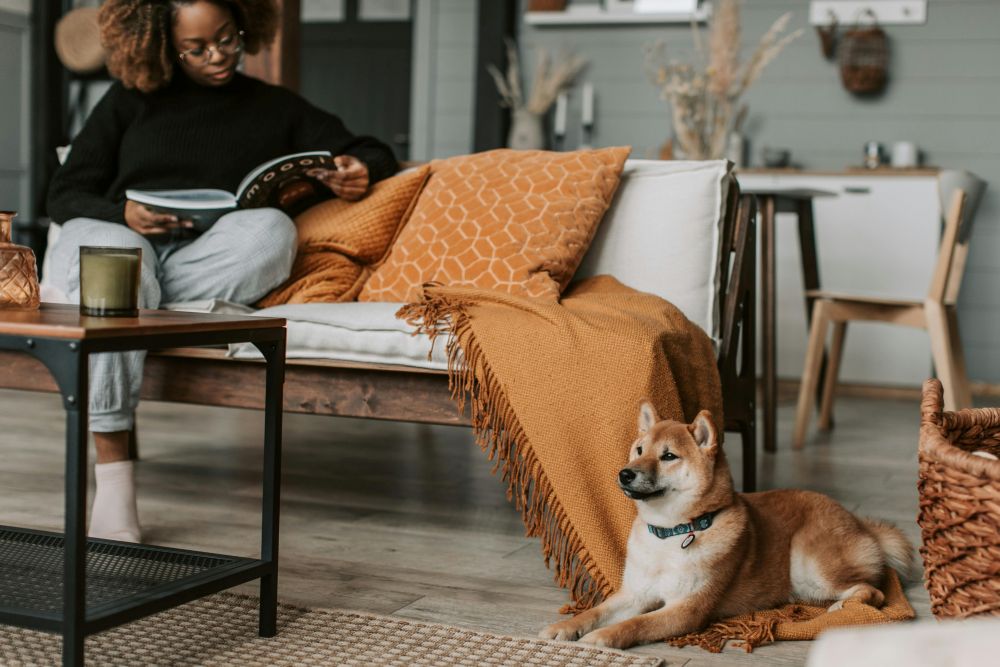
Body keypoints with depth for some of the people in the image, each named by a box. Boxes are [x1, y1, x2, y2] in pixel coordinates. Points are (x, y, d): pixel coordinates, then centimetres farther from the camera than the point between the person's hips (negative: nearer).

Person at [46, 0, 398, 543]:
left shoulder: (276, 108, 20)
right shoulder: (129, 100, 17)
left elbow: (375, 156, 21)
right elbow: (65, 196, 13)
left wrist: (361, 172, -5)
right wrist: (122, 212, -10)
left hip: (210, 266, 0)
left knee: (272, 228, -33)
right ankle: (112, 481, -41)